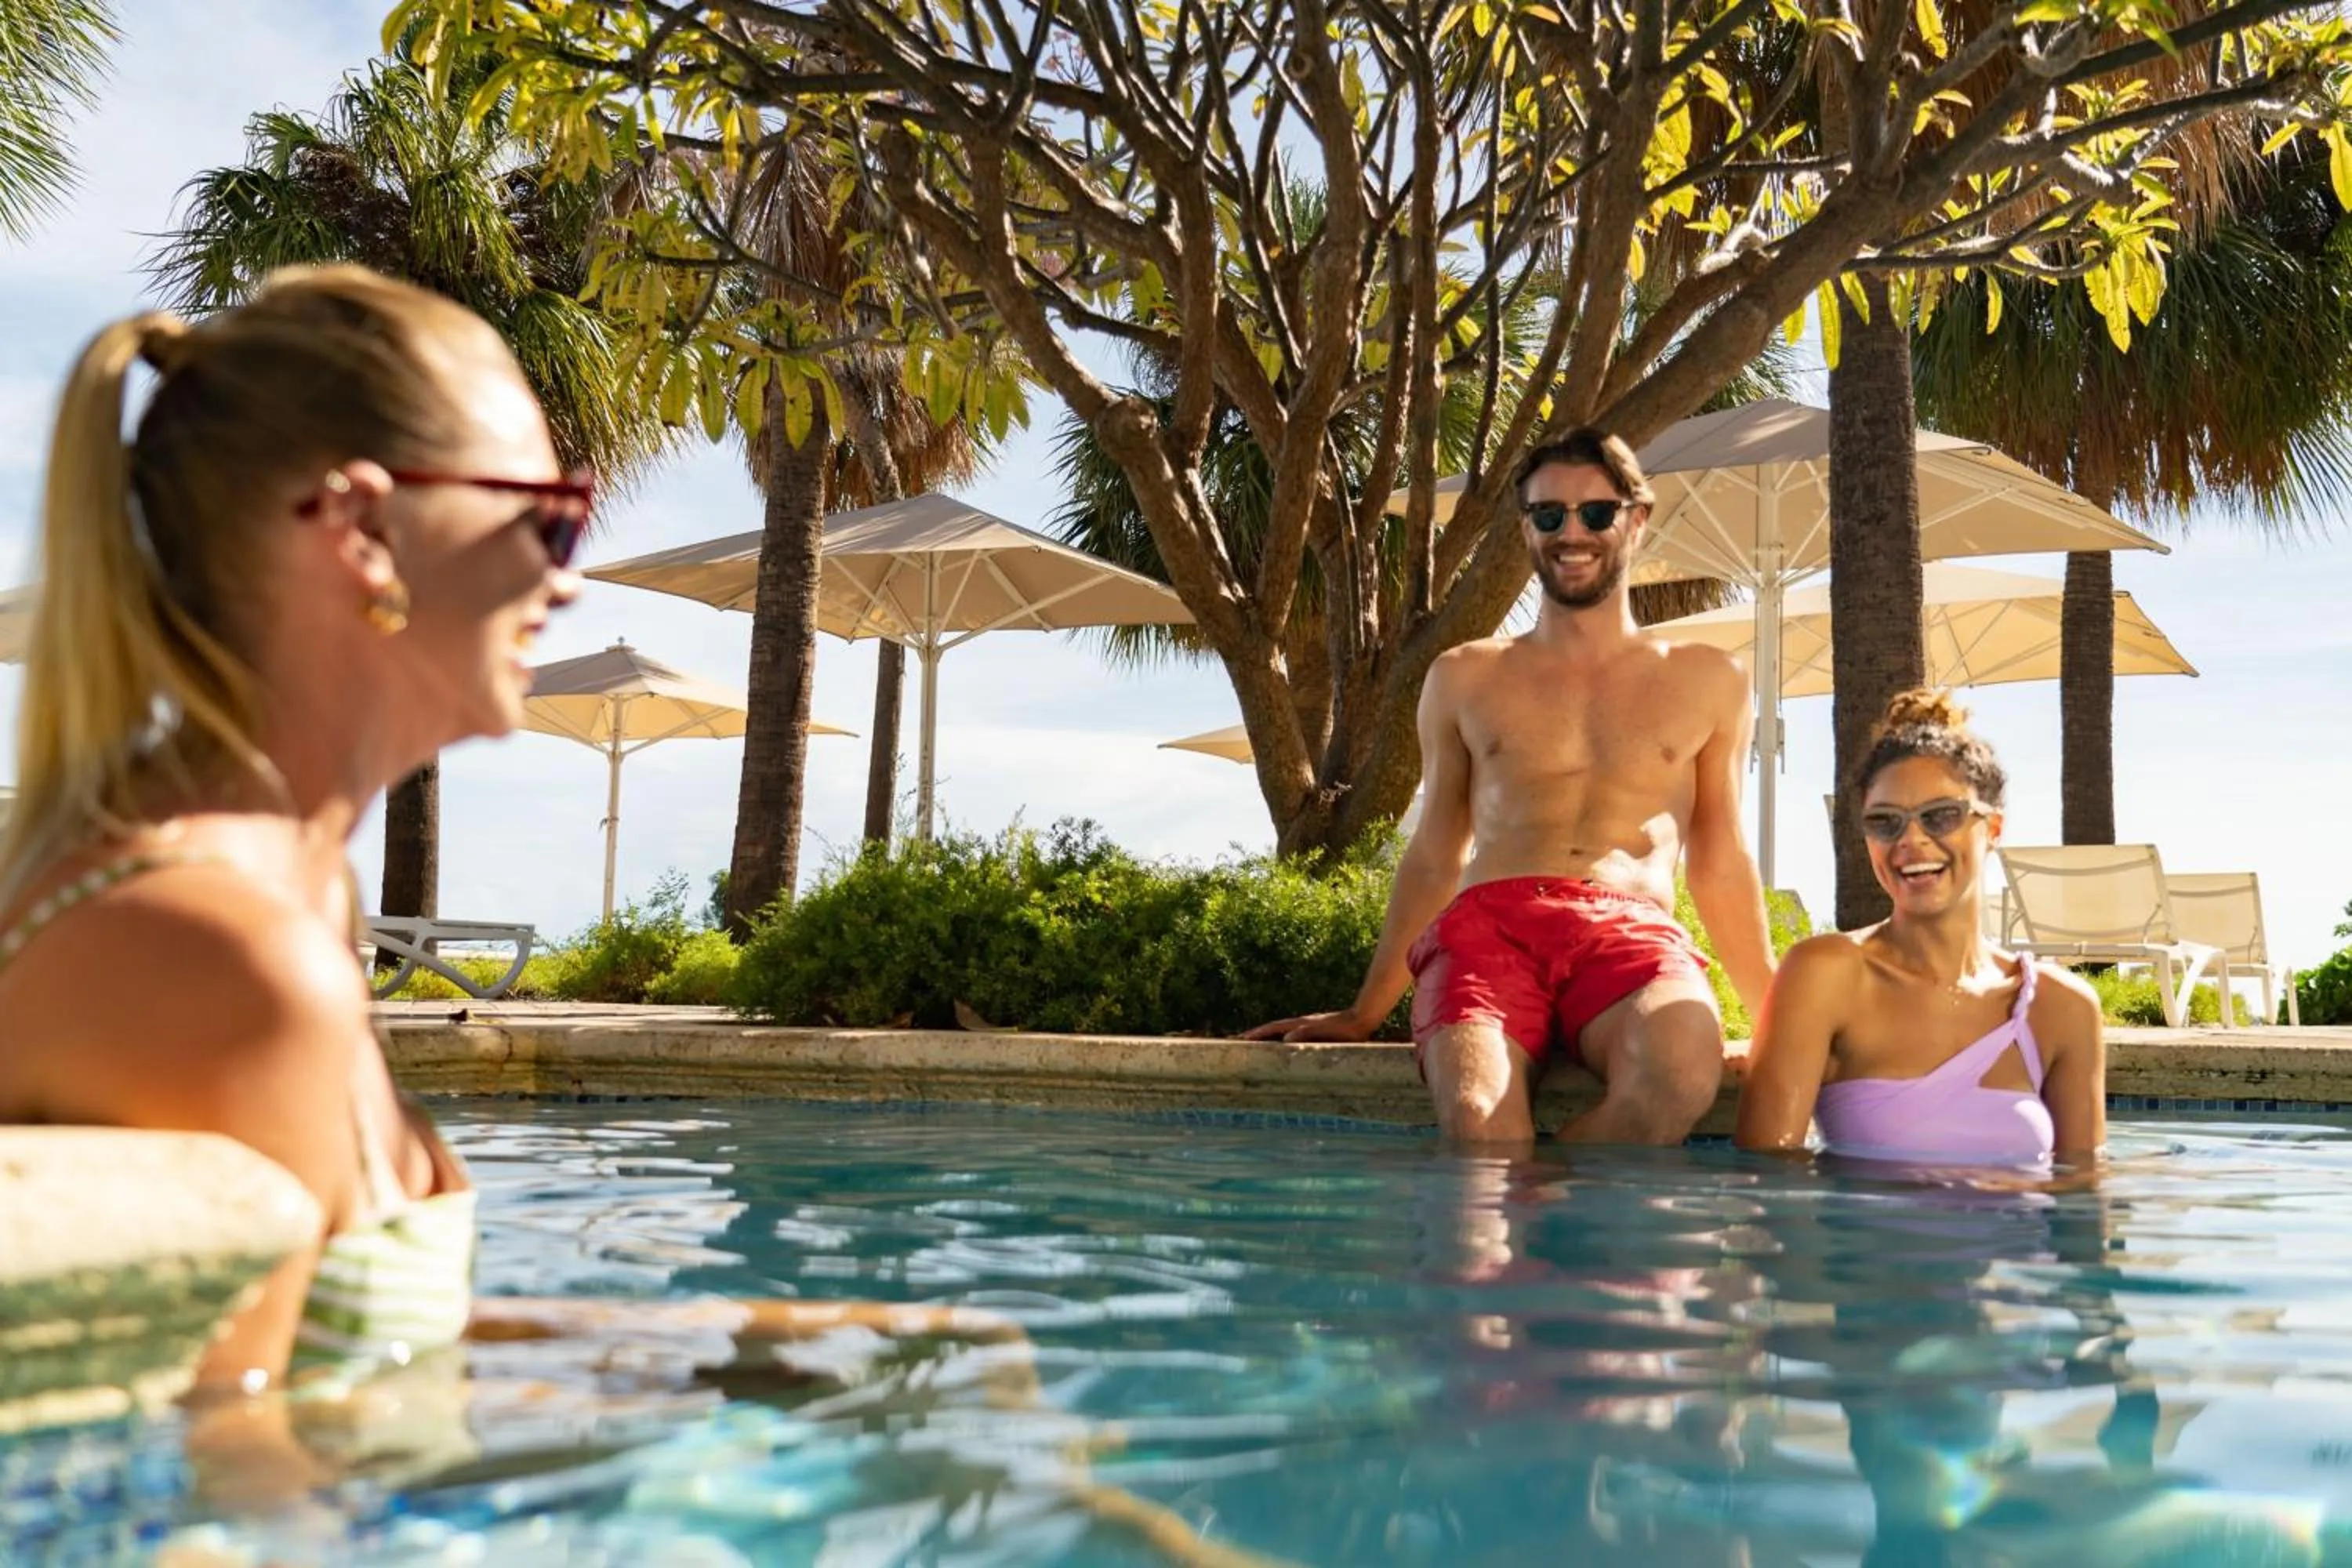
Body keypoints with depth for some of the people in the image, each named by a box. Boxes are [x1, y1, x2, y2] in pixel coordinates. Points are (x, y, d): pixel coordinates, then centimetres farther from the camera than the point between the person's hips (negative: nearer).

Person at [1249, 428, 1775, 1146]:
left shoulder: (1706, 681, 20)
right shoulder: (1464, 679, 21)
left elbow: (1721, 869, 23)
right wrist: (1363, 1014, 21)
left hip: (1634, 933, 1)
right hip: (1488, 924, 0)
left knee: (1682, 1072, -37)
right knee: (1477, 1126, -36)